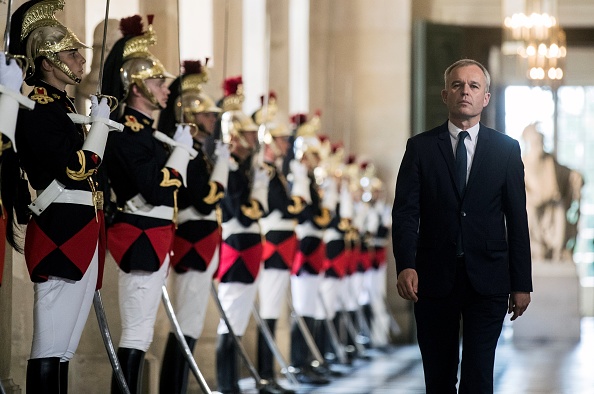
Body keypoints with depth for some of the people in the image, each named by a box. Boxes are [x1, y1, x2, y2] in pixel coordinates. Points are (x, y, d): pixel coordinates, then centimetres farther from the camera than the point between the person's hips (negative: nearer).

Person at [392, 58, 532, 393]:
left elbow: (517, 218, 5)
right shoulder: (420, 148, 4)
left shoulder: (507, 149, 5)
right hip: (434, 278, 1)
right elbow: (405, 211, -4)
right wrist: (405, 265, -19)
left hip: (487, 281, -1)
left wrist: (521, 283, 2)